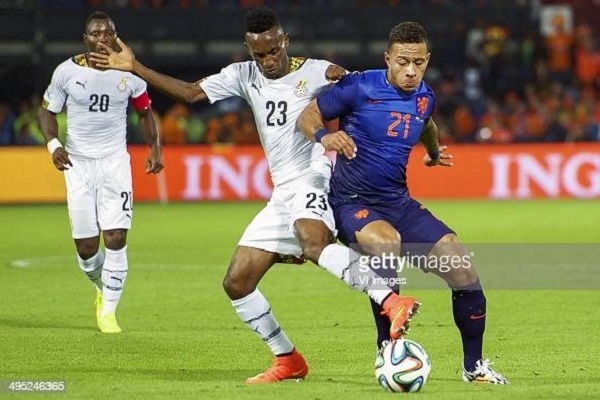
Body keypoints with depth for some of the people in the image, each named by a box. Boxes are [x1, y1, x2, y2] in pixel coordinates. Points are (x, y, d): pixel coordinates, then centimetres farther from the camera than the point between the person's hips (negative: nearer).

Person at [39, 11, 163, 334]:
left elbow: (145, 111, 14)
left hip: (115, 161, 0)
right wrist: (53, 144, -10)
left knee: (116, 238, -13)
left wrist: (155, 149, 2)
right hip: (78, 162, 0)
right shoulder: (67, 72, -4)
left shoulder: (128, 73, -1)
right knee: (86, 247, -1)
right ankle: (103, 288, 31)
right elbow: (48, 111, 7)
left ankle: (109, 311, -2)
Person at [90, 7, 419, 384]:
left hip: (313, 179, -8)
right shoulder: (244, 75, 11)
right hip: (282, 194, 8)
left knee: (313, 243, -40)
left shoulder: (312, 72, -6)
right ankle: (288, 361, 16)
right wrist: (134, 67, 10)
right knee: (237, 282, 5)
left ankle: (392, 302, -49)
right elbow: (191, 92, 14)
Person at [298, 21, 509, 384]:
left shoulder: (425, 97, 5)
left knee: (464, 272, -5)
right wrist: (323, 135, -26)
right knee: (386, 242, -39)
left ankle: (474, 366, 15)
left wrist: (434, 152, 45)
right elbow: (308, 116, -6)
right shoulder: (360, 88, -12)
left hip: (399, 203, 6)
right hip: (353, 203, -6)